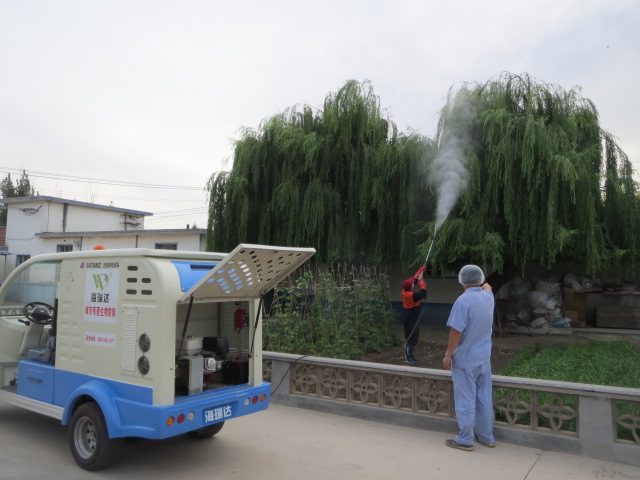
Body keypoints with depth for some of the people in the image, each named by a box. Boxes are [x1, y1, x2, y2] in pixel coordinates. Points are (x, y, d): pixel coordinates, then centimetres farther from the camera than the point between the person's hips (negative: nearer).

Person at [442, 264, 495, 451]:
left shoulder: (464, 300, -20)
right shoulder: (488, 297, 1)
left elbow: (456, 331, -22)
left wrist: (448, 355, -13)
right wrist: (485, 285, 50)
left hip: (465, 359, -7)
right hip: (484, 358, 7)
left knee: (466, 400, 2)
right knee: (484, 398, 15)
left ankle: (465, 440, 10)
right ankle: (487, 436, 26)